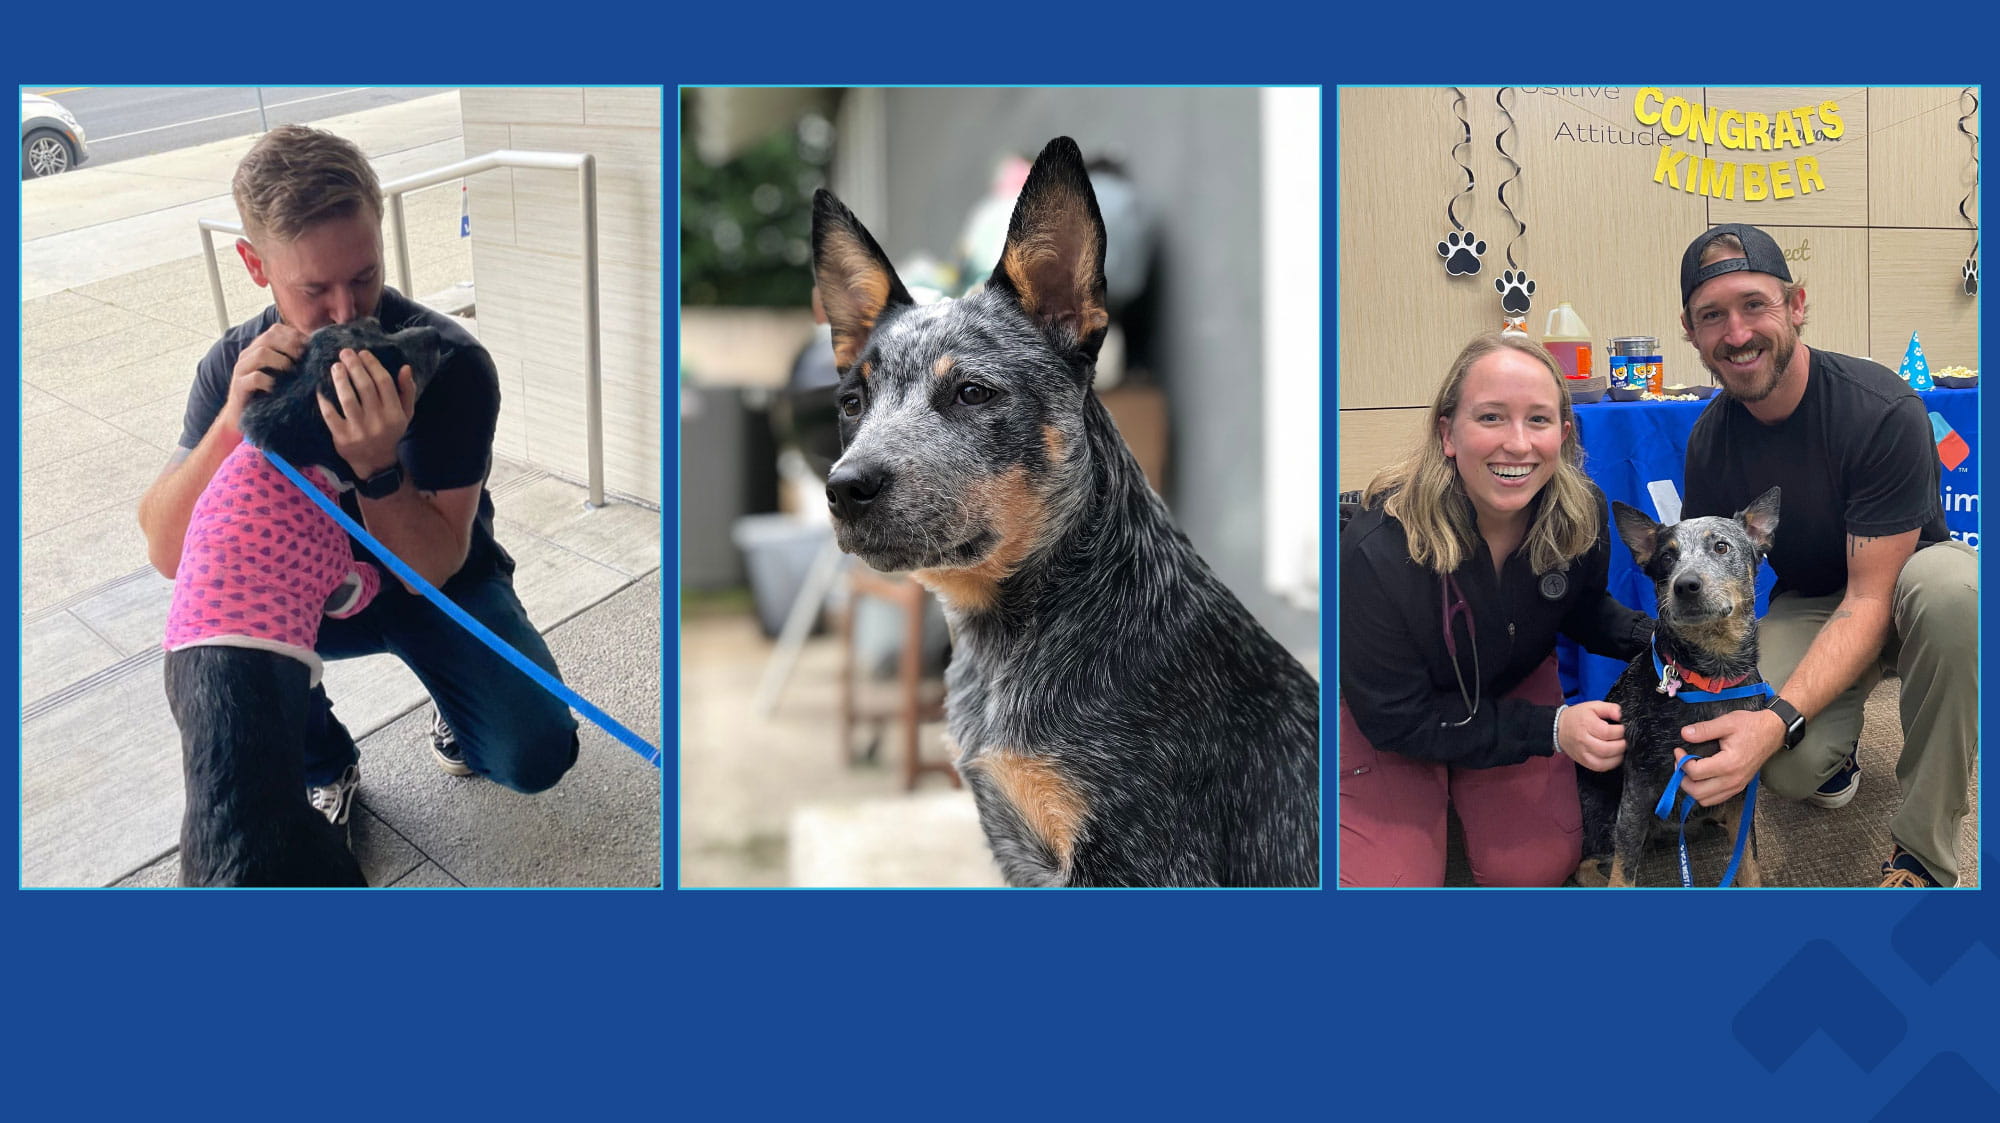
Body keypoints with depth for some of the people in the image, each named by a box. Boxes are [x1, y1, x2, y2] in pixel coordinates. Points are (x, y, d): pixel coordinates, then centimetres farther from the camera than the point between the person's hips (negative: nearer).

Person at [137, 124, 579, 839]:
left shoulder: (449, 363, -27)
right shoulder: (235, 365, -17)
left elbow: (430, 571, -28)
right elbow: (167, 553, -26)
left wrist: (377, 467, -47)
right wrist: (231, 422, -41)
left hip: (445, 589, -2)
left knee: (534, 757, -24)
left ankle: (456, 703, 13)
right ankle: (321, 769, 0)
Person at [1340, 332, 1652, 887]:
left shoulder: (1582, 515, -22)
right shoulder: (1378, 553, -37)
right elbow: (1396, 718, -25)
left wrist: (1654, 638, -17)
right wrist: (1550, 729, -30)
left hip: (1514, 682, 4)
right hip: (1382, 714, -4)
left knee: (1537, 869, -8)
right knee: (1386, 885, -15)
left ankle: (1463, 793, 23)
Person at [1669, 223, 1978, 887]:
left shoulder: (1883, 411, -26)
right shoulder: (1710, 439, -10)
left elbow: (1869, 600, -28)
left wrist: (1778, 720, -43)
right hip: (1807, 607, 3)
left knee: (1948, 581, -41)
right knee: (1789, 768, -31)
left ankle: (1923, 856, -28)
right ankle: (1836, 744, 10)